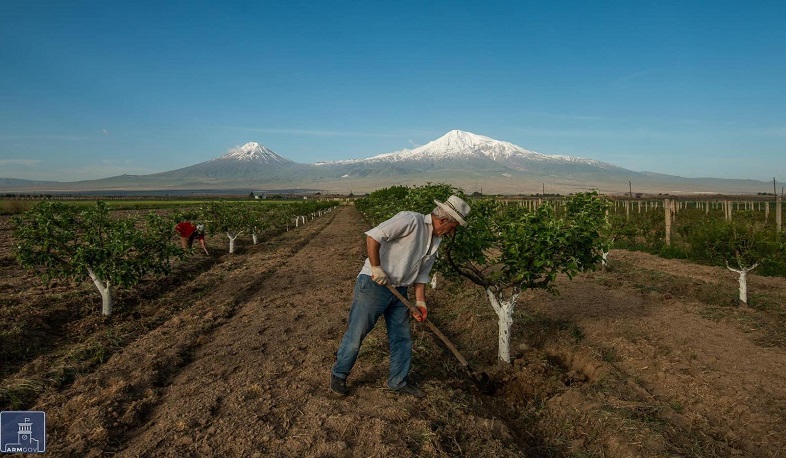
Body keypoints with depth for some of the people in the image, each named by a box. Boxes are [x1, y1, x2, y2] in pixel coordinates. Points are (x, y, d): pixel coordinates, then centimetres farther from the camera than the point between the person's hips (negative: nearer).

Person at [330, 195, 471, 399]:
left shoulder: (436, 240, 9)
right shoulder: (411, 220, -19)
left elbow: (422, 273, 13)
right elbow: (373, 236, -26)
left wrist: (420, 301, 5)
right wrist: (376, 268, -23)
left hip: (399, 291, 8)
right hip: (373, 285, -8)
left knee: (402, 338, 13)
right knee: (356, 333, 3)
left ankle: (398, 381, 30)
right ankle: (339, 374, 24)